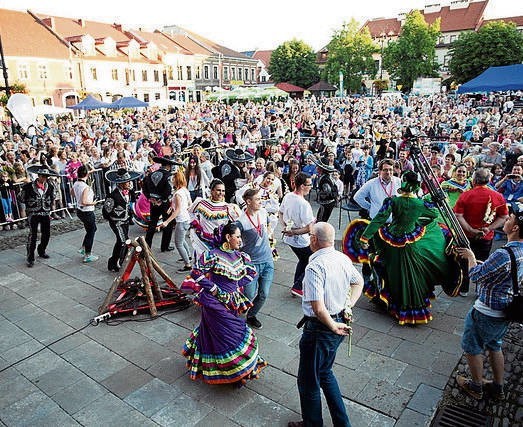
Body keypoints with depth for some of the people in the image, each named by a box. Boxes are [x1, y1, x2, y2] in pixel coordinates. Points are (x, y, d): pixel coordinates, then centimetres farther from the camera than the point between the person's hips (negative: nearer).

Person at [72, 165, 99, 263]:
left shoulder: (75, 184, 0)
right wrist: (92, 203, -17)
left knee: (92, 229, 26)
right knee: (90, 232, 8)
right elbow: (84, 202, -33)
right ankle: (87, 256, 17)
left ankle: (83, 248, 32)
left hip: (79, 210, 9)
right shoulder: (86, 187, -27)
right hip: (87, 212, -9)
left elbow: (73, 194, 19)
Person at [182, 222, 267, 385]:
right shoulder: (213, 255, -17)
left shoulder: (239, 256, 3)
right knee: (231, 334, -2)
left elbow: (252, 272, 15)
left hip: (232, 302, 6)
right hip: (215, 302, -6)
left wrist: (237, 284, 4)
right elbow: (196, 272, -17)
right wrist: (213, 288, -16)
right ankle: (239, 372, 13)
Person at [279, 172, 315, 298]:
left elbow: (280, 213, 11)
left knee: (303, 260, 27)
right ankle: (297, 287, 11)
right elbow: (310, 228, -28)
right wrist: (295, 232, -18)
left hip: (289, 239, 8)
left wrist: (285, 228, 0)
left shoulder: (287, 196, -4)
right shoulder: (304, 204, -27)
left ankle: (296, 286, 32)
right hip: (301, 241, -8)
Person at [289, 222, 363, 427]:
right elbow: (358, 282, 17)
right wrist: (349, 306, 10)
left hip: (320, 328, -9)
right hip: (339, 322, 9)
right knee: (325, 373, 27)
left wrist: (333, 326, -16)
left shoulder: (315, 267, -27)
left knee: (308, 381, 14)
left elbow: (318, 308, -32)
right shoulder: (344, 259, -1)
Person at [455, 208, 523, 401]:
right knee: (494, 346, 27)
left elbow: (476, 275, -20)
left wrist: (470, 256, -3)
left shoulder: (504, 255, -33)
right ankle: (497, 388, 41)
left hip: (486, 314, -8)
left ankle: (476, 386, 33)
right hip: (505, 312, 9)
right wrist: (474, 259, 6)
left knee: (472, 348, 14)